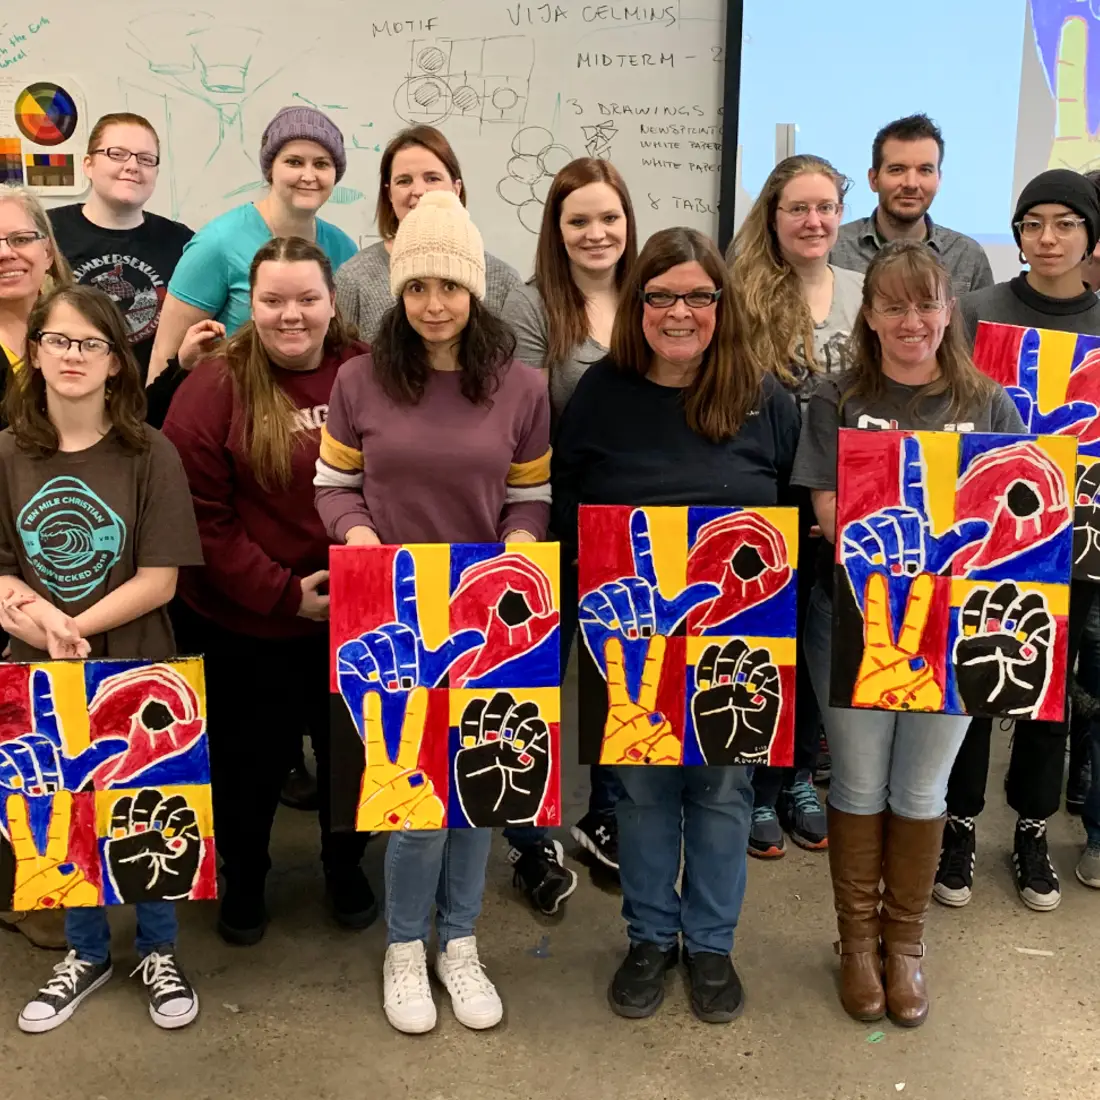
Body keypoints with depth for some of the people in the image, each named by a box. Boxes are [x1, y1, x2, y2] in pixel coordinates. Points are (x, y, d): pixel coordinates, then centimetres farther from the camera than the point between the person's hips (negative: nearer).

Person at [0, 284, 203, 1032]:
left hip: (135, 670, -3)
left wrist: (69, 625, -20)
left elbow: (159, 581, -14)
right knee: (63, 820, 16)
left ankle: (160, 952, 34)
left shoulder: (150, 455, -11)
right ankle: (87, 953, 38)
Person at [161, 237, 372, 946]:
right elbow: (197, 512, -15)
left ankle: (346, 868, 44)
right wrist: (282, 591, -18)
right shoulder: (216, 389, -12)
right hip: (244, 624, -2)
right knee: (252, 759, 15)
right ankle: (244, 881, 41)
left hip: (356, 618, 2)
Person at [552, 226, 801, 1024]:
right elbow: (565, 510, 2)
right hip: (631, 631, 0)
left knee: (723, 787, 10)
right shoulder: (601, 393, -1)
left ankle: (711, 943, 30)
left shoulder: (766, 400, -1)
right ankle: (649, 937, 31)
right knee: (642, 785, 12)